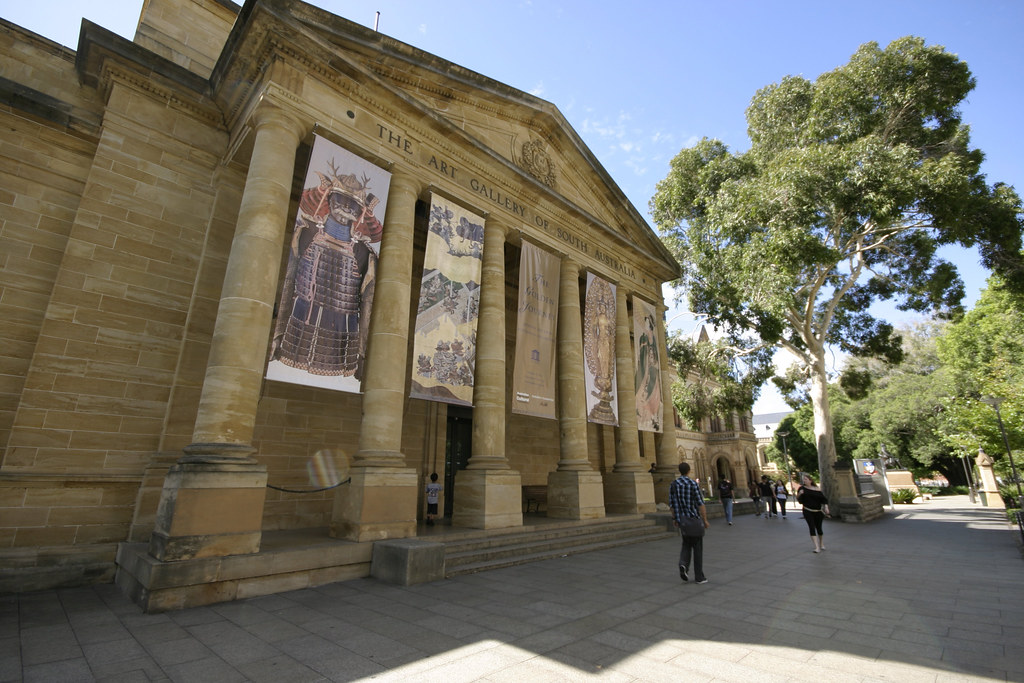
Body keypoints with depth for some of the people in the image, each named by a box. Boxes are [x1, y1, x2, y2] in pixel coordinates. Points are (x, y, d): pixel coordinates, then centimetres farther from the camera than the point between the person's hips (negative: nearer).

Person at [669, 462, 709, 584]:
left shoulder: (673, 485, 1)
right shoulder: (693, 484, -12)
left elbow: (671, 504, 4)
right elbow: (700, 503, -13)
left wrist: (675, 518, 15)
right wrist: (705, 520, -5)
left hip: (682, 519, 4)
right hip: (694, 518, -4)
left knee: (687, 544, 19)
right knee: (697, 547, 8)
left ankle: (683, 564, -6)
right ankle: (699, 576, 14)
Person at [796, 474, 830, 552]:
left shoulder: (817, 489, 0)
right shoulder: (802, 488, 1)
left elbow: (824, 499, 0)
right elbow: (799, 501, 0)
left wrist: (826, 507, -15)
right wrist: (799, 494, -19)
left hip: (818, 511, 1)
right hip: (807, 511, -1)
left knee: (818, 528, 11)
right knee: (812, 527, -12)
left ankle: (822, 544, 34)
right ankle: (817, 547, -13)